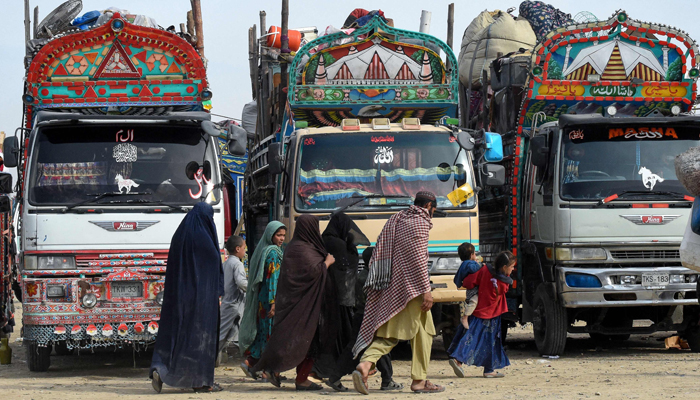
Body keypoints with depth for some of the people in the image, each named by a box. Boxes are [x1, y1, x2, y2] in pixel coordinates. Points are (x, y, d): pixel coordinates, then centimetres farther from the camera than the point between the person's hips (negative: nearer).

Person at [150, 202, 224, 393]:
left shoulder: (179, 235, 9)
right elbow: (214, 265, -11)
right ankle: (201, 381, 4)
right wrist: (217, 292, -2)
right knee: (199, 334, 1)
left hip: (179, 293, 6)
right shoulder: (204, 238, -11)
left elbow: (173, 267, 13)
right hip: (201, 295, -6)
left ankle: (159, 370, -7)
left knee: (173, 331, 8)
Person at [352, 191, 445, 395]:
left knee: (388, 333, 6)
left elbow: (379, 252, 17)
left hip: (390, 287, 8)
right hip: (411, 286, -8)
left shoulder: (395, 220, 17)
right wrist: (426, 290, -15)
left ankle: (365, 364, -17)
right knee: (422, 332, 4)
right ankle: (419, 380, 7)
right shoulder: (420, 223, -8)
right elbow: (418, 259, -15)